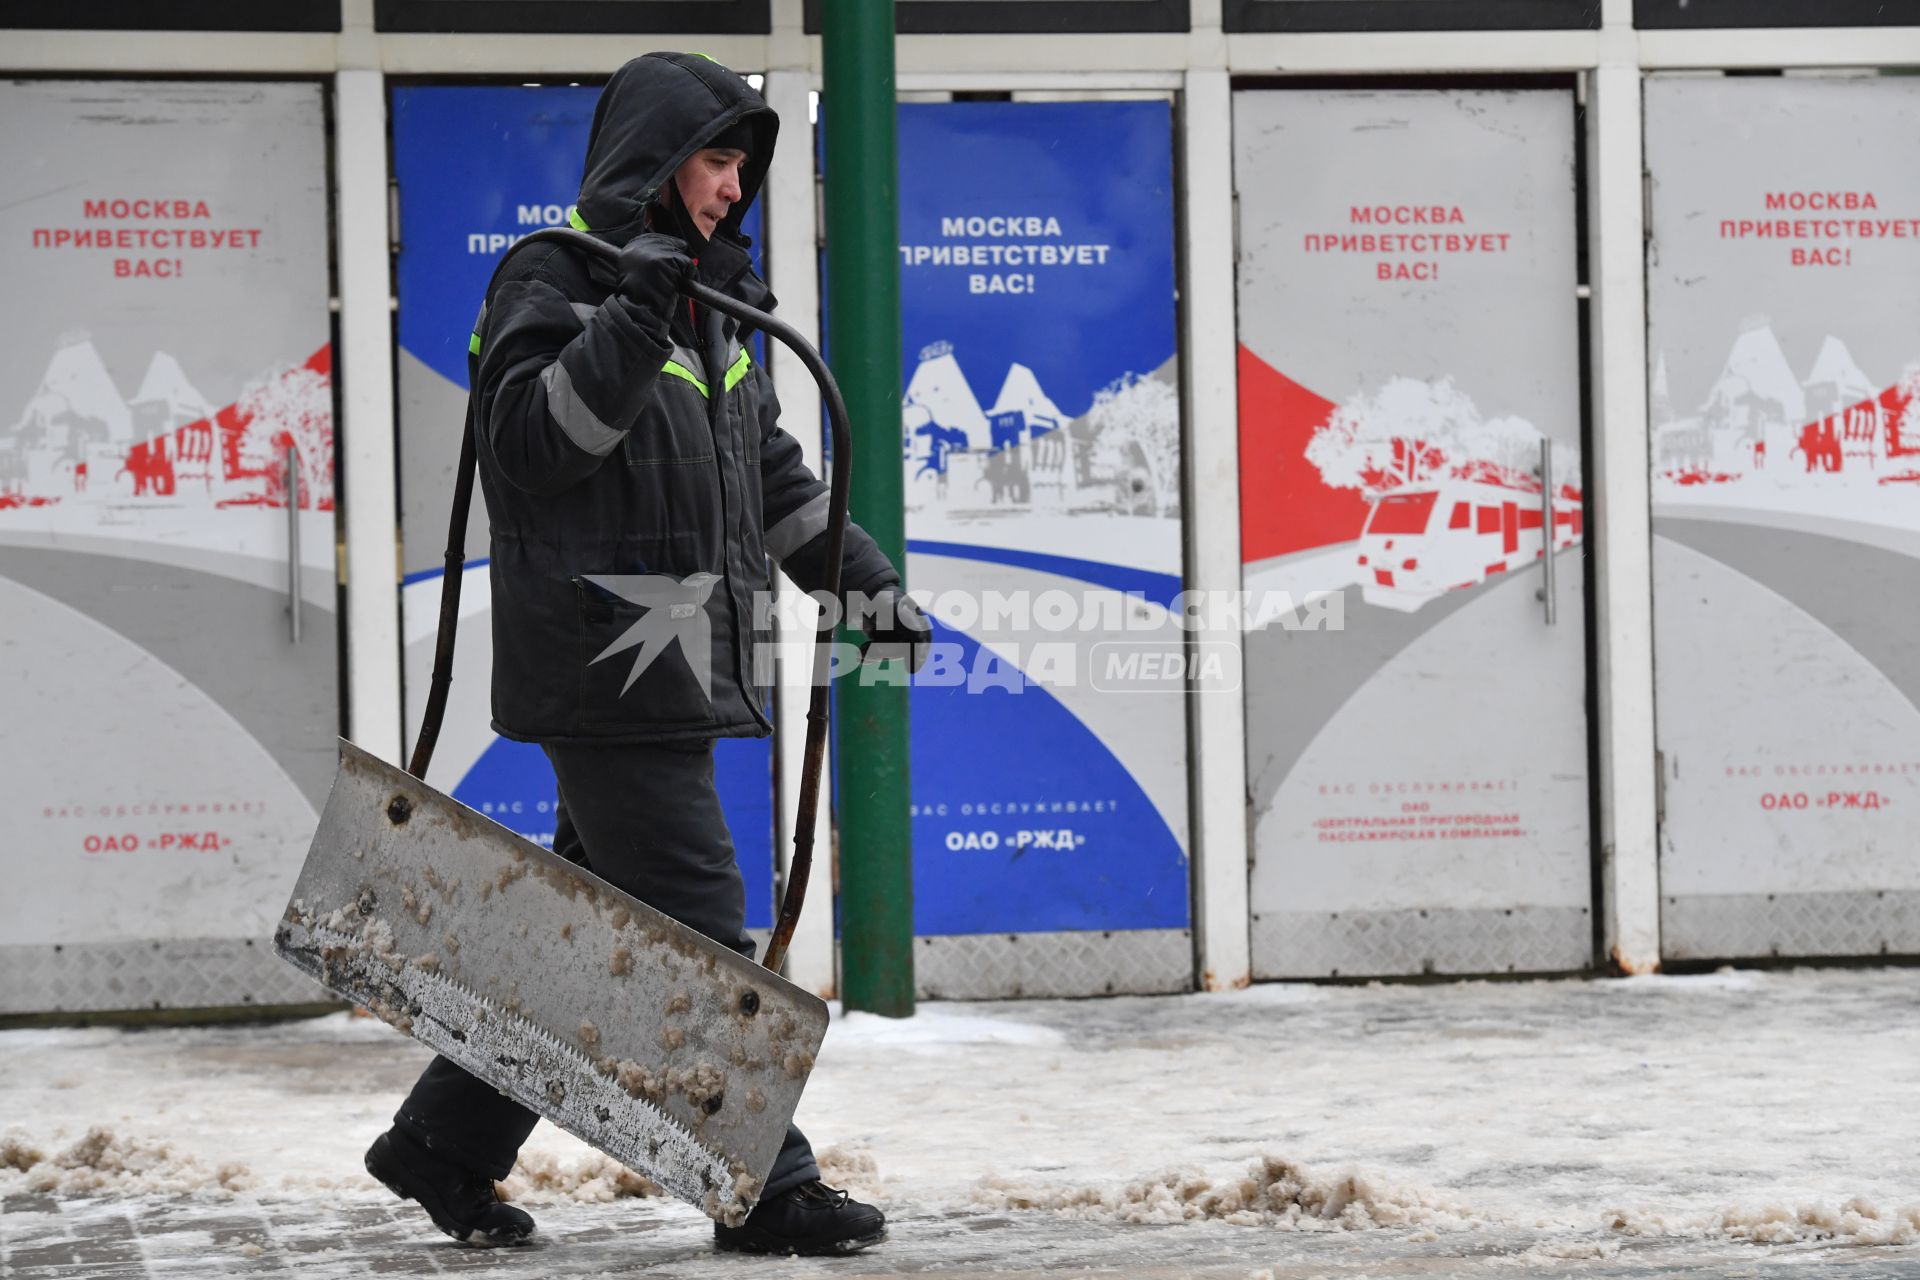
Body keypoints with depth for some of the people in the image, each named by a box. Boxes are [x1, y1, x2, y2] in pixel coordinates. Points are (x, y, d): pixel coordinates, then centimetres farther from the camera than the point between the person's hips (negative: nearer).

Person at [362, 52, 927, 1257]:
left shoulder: (712, 300, 19)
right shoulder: (555, 282, -7)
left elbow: (771, 470, 27)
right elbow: (529, 446, -19)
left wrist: (864, 574, 22)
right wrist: (631, 322, -25)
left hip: (681, 665, 9)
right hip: (604, 668, -9)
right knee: (697, 930, -8)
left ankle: (446, 1143, 22)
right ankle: (769, 1189, -4)